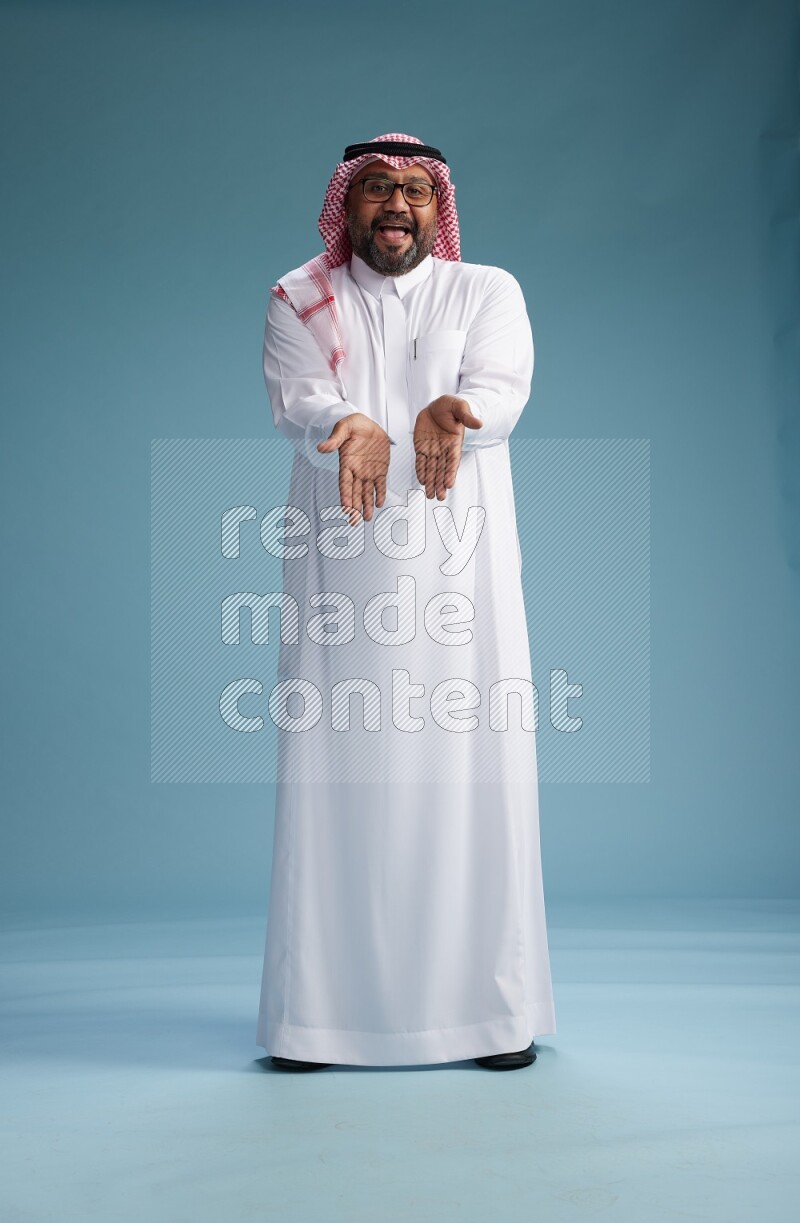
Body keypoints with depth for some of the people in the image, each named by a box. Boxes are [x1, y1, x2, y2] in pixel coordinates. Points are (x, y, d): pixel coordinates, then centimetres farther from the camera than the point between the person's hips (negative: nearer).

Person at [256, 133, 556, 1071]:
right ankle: (319, 1014, 7)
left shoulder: (488, 292, 12)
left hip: (460, 565, 0)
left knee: (472, 772, -3)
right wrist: (350, 426, -29)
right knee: (335, 774, -2)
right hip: (339, 570, 0)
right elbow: (291, 400, -5)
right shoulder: (298, 302, 13)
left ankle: (494, 1010, 7)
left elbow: (502, 388, -7)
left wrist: (451, 413, -31)